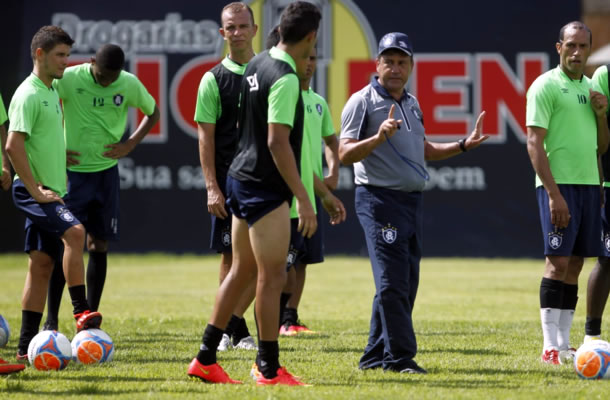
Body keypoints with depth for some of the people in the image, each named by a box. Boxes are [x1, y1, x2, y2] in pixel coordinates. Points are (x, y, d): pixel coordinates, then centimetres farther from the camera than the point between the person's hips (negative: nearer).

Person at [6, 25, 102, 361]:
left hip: (49, 191, 9)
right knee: (74, 231, -28)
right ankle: (81, 311, -28)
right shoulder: (28, 94, -12)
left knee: (42, 264, 6)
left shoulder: (51, 92, 17)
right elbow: (13, 145, -20)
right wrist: (35, 190, -22)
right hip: (32, 190, -9)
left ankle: (27, 345, 8)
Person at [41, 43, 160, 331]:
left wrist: (130, 145, 0)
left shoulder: (129, 85, -6)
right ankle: (51, 319, -1)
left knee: (99, 244, 4)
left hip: (106, 172, 3)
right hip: (72, 170, -3)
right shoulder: (69, 78, -14)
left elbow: (153, 113, 13)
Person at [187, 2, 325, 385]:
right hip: (265, 187, -9)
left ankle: (206, 360, 16)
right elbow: (278, 142, -23)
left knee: (242, 270, 15)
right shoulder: (285, 79, -19)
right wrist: (303, 199, -23)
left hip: (242, 178, 9)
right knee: (272, 275, -3)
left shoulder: (258, 64, 8)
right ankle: (270, 370, 2)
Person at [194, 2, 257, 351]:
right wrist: (212, 187, -8)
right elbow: (206, 136, -1)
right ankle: (236, 329, 9)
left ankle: (230, 325, 2)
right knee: (231, 254, 2)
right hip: (228, 181, -2)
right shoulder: (214, 79, 2)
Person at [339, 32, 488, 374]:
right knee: (393, 282, -14)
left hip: (412, 201, 8)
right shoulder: (363, 102, -6)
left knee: (406, 285, 8)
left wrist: (463, 145, 19)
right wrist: (379, 137, -26)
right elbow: (345, 153, -12)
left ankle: (376, 355, 15)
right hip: (379, 200, -8)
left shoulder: (412, 104, 17)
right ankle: (400, 356, -12)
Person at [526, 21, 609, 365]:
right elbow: (534, 143, -11)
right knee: (558, 261, -10)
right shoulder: (546, 86, -5)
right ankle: (550, 347, -9)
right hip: (559, 184, -7)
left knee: (575, 264, 6)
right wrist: (553, 193, -18)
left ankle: (564, 343, 9)